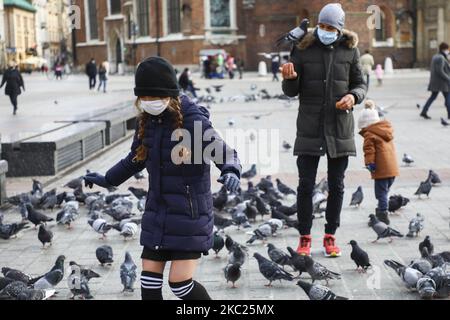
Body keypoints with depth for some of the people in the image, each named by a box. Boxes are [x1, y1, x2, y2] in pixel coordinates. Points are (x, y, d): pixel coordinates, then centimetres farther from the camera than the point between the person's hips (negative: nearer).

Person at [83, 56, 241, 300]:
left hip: (189, 213, -6)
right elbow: (135, 159, 21)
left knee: (180, 281, -7)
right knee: (149, 280, 7)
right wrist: (107, 180, 30)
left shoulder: (193, 120, -16)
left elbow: (224, 153, -17)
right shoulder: (146, 122, 4)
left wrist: (230, 172, -39)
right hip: (157, 212, 6)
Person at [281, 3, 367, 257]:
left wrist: (353, 96, -13)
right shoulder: (303, 49, 0)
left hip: (340, 126, 1)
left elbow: (361, 84, 9)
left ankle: (331, 236, 20)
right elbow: (292, 92, 2)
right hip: (310, 126, -1)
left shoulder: (350, 50, 3)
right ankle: (305, 238, 10)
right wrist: (289, 79, -20)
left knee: (336, 185, 8)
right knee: (306, 184, -1)